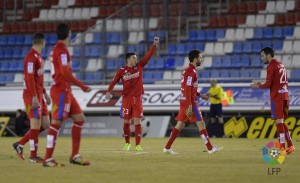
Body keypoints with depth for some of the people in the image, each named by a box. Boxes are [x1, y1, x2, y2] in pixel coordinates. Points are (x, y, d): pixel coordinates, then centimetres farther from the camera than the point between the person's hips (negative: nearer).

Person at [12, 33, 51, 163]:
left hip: (39, 96, 9)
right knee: (36, 124, -7)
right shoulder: (31, 57, -15)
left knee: (45, 124, 8)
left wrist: (44, 93, 22)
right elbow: (29, 78, -20)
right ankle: (33, 156, -1)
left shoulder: (38, 57, 16)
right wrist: (34, 97, -22)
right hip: (32, 96, -9)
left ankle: (20, 144, 16)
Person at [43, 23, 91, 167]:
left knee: (79, 119, 10)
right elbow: (65, 73, -21)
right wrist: (82, 86, -17)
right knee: (56, 123, -10)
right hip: (61, 91, -10)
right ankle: (48, 159, -11)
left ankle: (75, 156, 10)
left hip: (65, 91, 10)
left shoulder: (56, 49, 16)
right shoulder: (62, 50, -13)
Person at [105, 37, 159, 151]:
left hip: (137, 98, 1)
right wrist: (109, 91, -13)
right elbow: (114, 81, 0)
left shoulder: (139, 66, 5)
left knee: (137, 121, -5)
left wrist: (155, 45, -9)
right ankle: (127, 143, 18)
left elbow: (148, 55, 0)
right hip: (126, 98, -1)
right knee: (126, 122, 4)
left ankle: (138, 145, -5)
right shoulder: (122, 71, -1)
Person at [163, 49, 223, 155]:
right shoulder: (191, 71, -15)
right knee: (201, 123, -5)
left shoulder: (189, 70, 16)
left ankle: (167, 148, 8)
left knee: (180, 125, 10)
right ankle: (210, 148, -2)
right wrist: (190, 106, -25)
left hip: (184, 102, 10)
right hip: (190, 102, -10)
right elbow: (187, 89, -22)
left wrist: (200, 95, 22)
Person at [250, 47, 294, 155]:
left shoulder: (271, 66, -10)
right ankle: (290, 145, 12)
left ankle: (282, 147, -11)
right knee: (281, 122, 14)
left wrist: (258, 86, 2)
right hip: (284, 95, 9)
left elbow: (268, 84, -14)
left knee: (279, 121, -8)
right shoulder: (281, 65, 17)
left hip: (276, 97, -9)